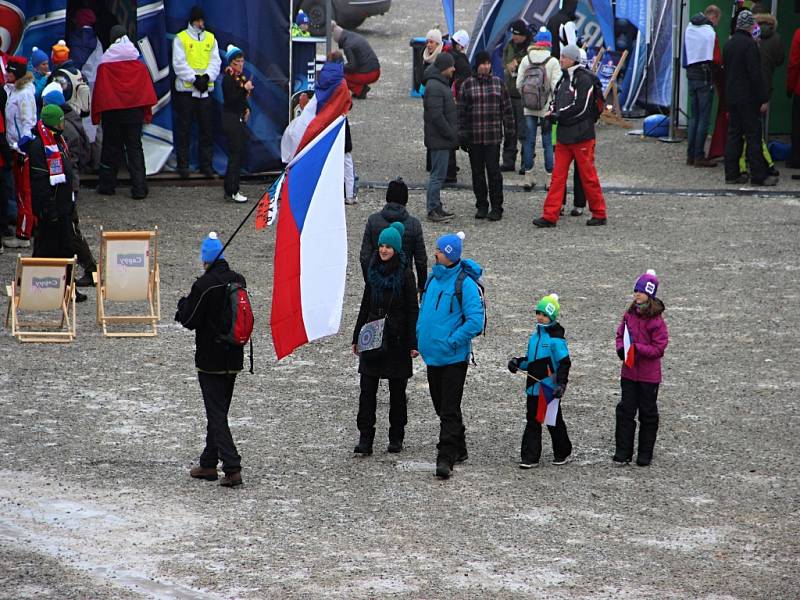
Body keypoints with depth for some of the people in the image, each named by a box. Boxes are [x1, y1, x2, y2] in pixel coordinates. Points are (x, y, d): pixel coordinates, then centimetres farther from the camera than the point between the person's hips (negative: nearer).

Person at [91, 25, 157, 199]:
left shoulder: (104, 66, -7)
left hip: (111, 113, -1)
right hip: (134, 112, 1)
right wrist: (147, 113, 10)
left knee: (111, 148, 10)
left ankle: (107, 185, 16)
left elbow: (99, 92, -5)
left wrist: (96, 115, 1)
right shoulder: (139, 66, -1)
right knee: (135, 148, 4)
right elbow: (148, 92, 2)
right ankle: (139, 188, -3)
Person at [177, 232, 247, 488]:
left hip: (210, 360, -7)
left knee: (216, 415, -5)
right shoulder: (239, 281, 3)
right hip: (234, 359, 7)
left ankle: (232, 468, -14)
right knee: (219, 411, 17)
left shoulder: (204, 285, -19)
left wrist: (183, 304, 7)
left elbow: (190, 320, -15)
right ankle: (208, 464, 26)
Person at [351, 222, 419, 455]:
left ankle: (396, 438, 16)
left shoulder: (405, 274, -6)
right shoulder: (374, 271, 8)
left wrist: (413, 343, -10)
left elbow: (412, 310, -6)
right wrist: (357, 337, 14)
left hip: (396, 340, -4)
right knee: (367, 389, -4)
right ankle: (365, 439, -5)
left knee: (397, 391, 6)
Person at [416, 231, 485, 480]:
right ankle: (459, 450, 30)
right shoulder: (433, 278, 8)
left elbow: (475, 320, -18)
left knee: (449, 410, -8)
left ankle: (446, 458, -9)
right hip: (432, 355, 8)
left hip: (454, 357, -8)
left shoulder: (465, 284, -15)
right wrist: (419, 338, 12)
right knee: (441, 406, 16)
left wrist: (452, 341, -18)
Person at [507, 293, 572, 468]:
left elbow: (564, 363, -15)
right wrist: (518, 362, 4)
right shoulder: (535, 336, 12)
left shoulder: (555, 338, -12)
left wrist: (561, 384, -21)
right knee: (532, 422, 4)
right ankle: (530, 458, 5)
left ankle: (563, 453, 25)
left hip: (550, 389, -7)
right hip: (534, 387, 7)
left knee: (554, 422, 7)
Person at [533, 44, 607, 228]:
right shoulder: (564, 78, 15)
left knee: (588, 175, 0)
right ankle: (550, 216, 2)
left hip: (581, 136, -8)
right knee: (557, 175, 4)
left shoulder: (584, 79, -13)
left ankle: (599, 214, 12)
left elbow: (580, 108, -19)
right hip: (564, 134, 8)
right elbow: (557, 101, 21)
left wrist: (559, 115, -12)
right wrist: (554, 111, -1)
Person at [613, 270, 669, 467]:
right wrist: (621, 349, -7)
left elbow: (659, 348, -15)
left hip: (649, 375, -5)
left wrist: (636, 348, -24)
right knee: (625, 410, 4)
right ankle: (623, 452, 9)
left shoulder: (656, 321, -14)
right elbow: (620, 335, 14)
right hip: (629, 372, 5)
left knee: (648, 413, 7)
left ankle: (645, 454, 17)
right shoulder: (629, 315, 3)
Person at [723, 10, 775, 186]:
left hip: (731, 97, 8)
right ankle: (758, 175, -4)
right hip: (748, 98, -8)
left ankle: (732, 173, 9)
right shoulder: (749, 44, -15)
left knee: (734, 134, 10)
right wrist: (763, 99, -15)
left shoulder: (729, 44, 11)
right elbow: (756, 74, -18)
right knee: (753, 135, -4)